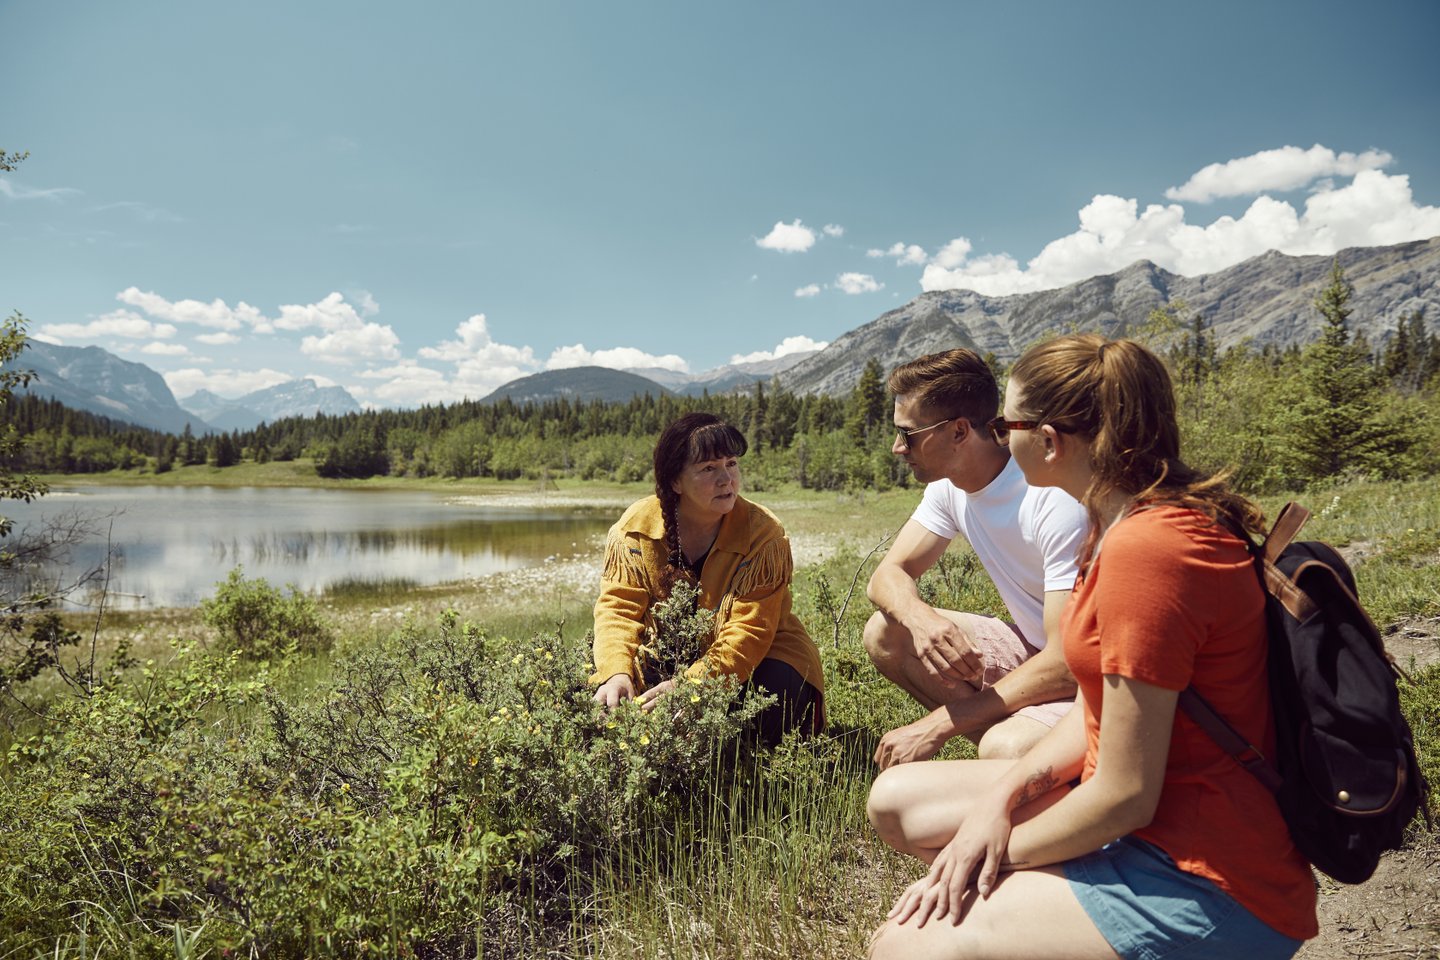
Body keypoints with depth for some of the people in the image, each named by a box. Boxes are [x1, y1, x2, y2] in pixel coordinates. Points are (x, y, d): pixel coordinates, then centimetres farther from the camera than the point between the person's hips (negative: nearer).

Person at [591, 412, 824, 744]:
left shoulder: (762, 533, -19)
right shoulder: (635, 527, -12)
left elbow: (749, 632, -25)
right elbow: (619, 605, -13)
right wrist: (616, 673, -33)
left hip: (756, 657, -2)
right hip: (667, 658, 2)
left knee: (781, 690, -32)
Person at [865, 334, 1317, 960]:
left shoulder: (1146, 550, -26)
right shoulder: (1127, 523, 5)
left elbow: (1125, 796, -23)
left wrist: (999, 853, -9)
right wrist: (1001, 796, -5)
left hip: (1204, 890, -10)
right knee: (896, 799, 11)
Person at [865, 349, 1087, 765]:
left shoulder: (1057, 501, -28)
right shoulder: (948, 487, -3)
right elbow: (888, 574, 0)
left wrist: (935, 726, -28)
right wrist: (920, 618, -28)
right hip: (1033, 649, 8)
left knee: (1004, 748, -36)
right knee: (885, 633, -8)